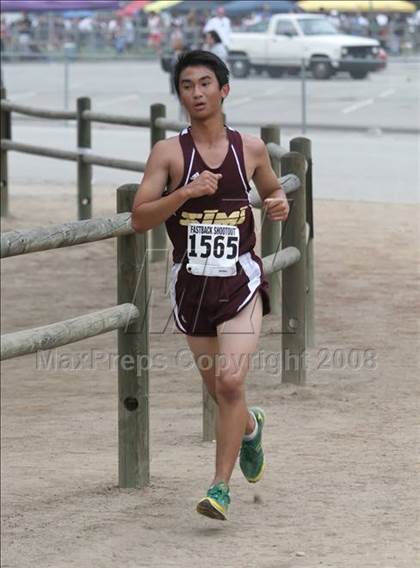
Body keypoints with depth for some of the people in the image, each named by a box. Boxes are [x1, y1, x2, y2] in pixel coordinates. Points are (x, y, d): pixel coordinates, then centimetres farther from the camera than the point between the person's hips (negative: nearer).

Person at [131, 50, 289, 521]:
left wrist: (279, 204, -2)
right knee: (217, 389, 15)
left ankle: (221, 487, -7)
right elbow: (139, 220, -9)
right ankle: (249, 426, 50)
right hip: (192, 283, 1)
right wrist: (186, 192, -22)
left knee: (231, 382, -16)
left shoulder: (251, 148, 2)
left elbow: (272, 189, 21)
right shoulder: (169, 152, -4)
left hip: (240, 280, -1)